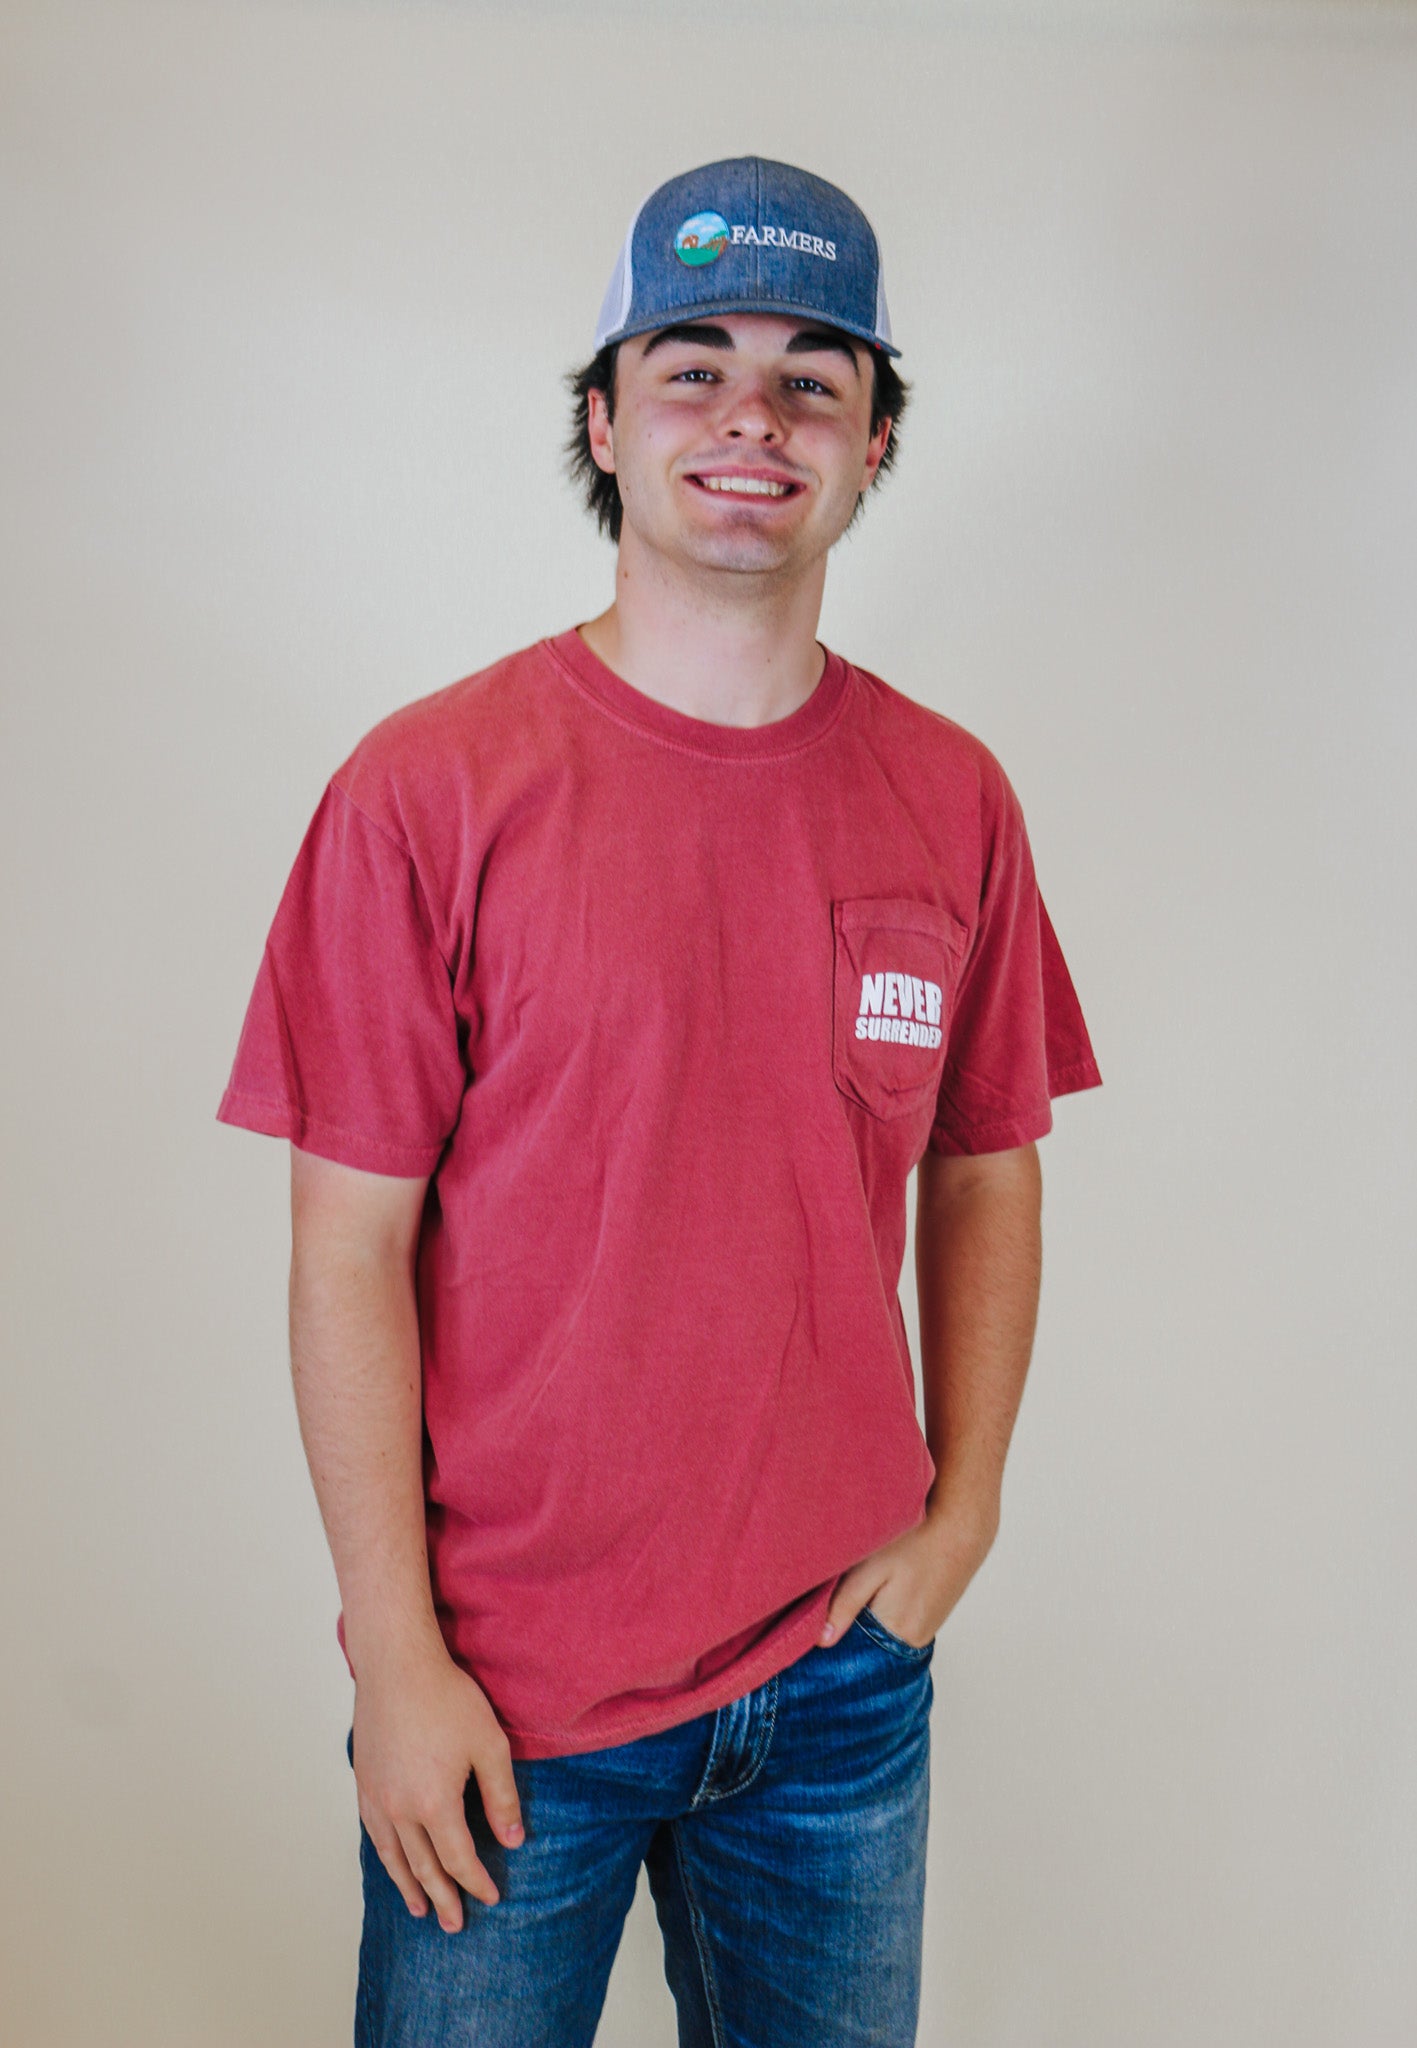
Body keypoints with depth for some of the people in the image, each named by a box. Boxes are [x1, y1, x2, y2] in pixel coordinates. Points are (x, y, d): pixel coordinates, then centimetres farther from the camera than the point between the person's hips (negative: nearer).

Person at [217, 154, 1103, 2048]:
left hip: (845, 1675, 3)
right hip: (507, 1689, -3)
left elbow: (987, 1174, 8)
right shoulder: (430, 790, -11)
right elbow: (349, 1251, -10)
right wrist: (394, 1656, -9)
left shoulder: (953, 801, 0)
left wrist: (960, 1516, 1)